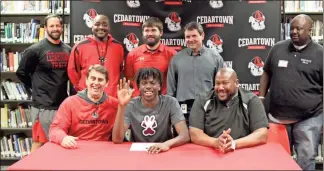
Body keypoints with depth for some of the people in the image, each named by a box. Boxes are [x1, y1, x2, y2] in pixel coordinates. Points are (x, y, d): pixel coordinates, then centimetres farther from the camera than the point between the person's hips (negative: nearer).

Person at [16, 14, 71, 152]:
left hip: (63, 103, 5)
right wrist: (36, 88, 2)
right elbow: (21, 72, -1)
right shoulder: (36, 49, -7)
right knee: (39, 142, 1)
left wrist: (61, 87, 7)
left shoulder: (68, 50, 8)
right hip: (43, 105, -5)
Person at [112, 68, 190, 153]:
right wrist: (122, 106, -24)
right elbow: (117, 139, -15)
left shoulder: (170, 103, -7)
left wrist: (166, 144, -35)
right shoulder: (130, 105, -6)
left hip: (163, 152, 0)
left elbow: (185, 136, -15)